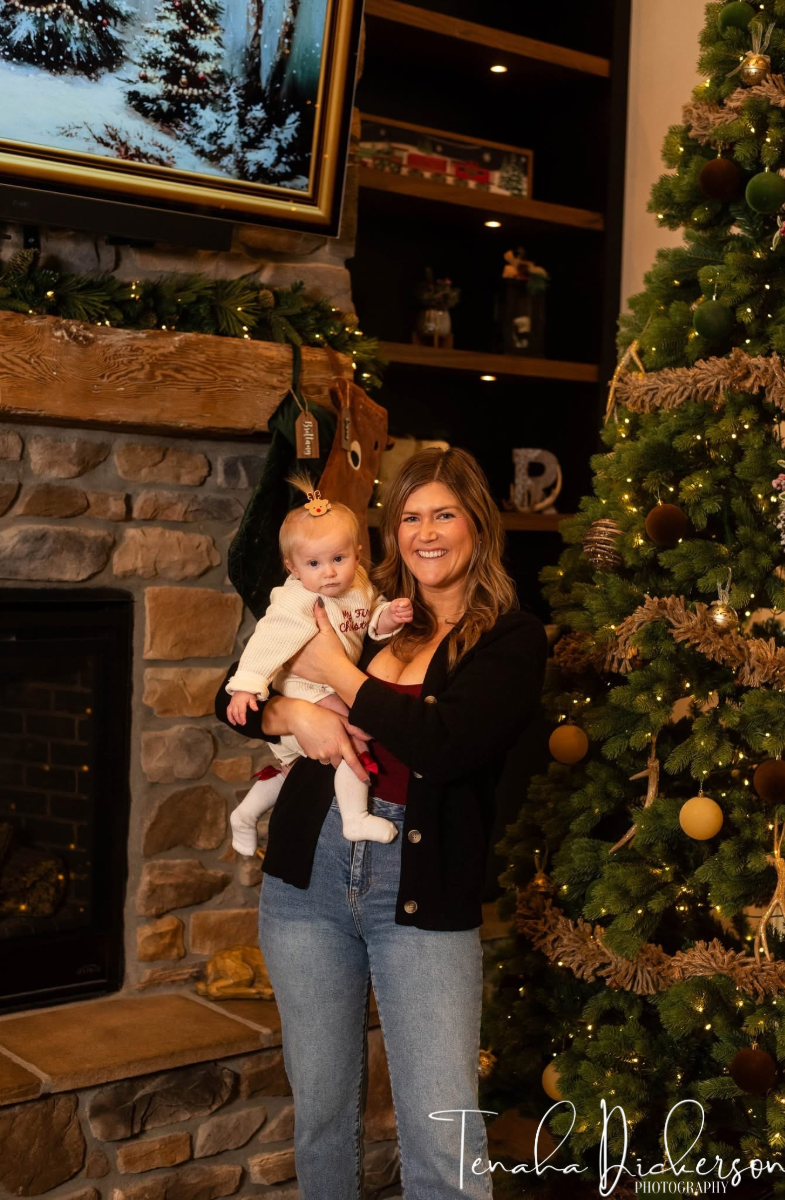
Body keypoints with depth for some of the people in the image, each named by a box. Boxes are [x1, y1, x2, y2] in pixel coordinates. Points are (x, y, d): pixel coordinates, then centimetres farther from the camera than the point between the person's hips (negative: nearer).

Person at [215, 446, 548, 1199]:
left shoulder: (512, 639, -2)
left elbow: (442, 743, -18)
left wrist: (335, 671, -10)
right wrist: (293, 714, -12)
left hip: (422, 894, -3)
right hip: (308, 879, 4)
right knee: (321, 1113, 15)